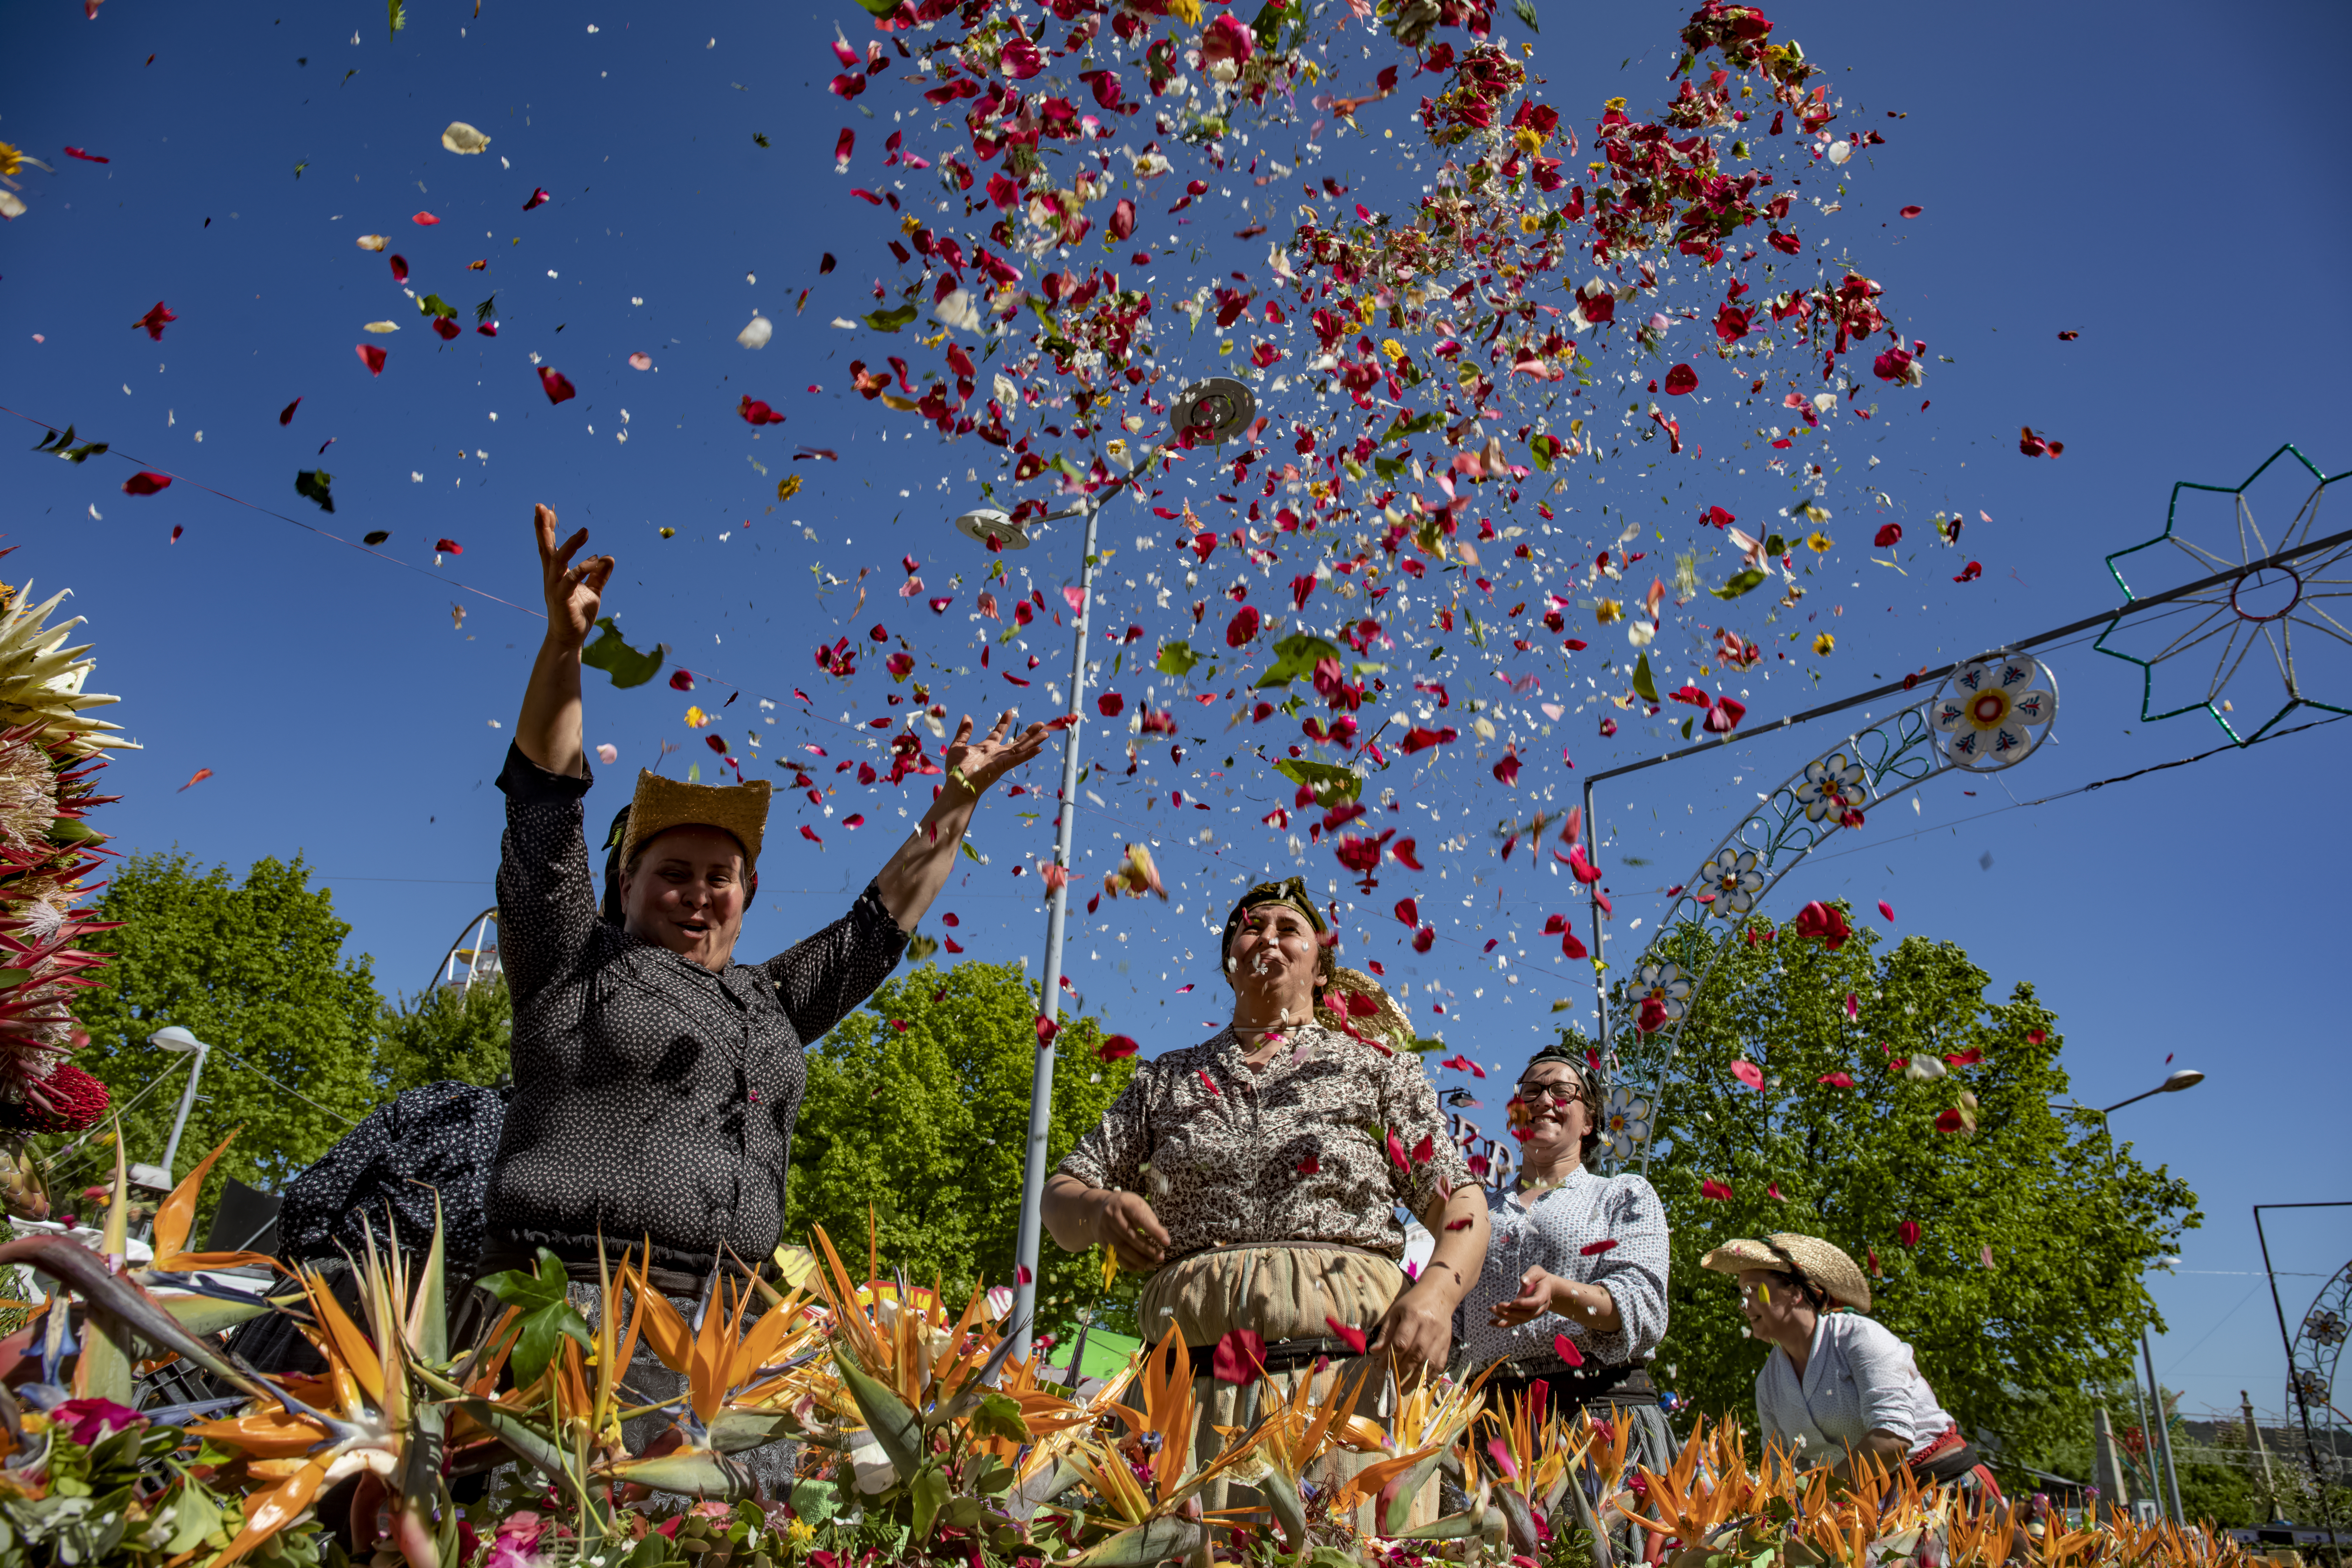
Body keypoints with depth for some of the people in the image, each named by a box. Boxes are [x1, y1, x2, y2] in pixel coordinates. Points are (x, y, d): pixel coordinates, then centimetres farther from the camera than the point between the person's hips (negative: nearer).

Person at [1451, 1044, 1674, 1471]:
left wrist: (1558, 1293, -21)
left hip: (1604, 1411, -2)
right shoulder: (1481, 1209, 21)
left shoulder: (1626, 1195, 11)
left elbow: (1643, 1309, -4)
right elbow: (1453, 1318, 20)